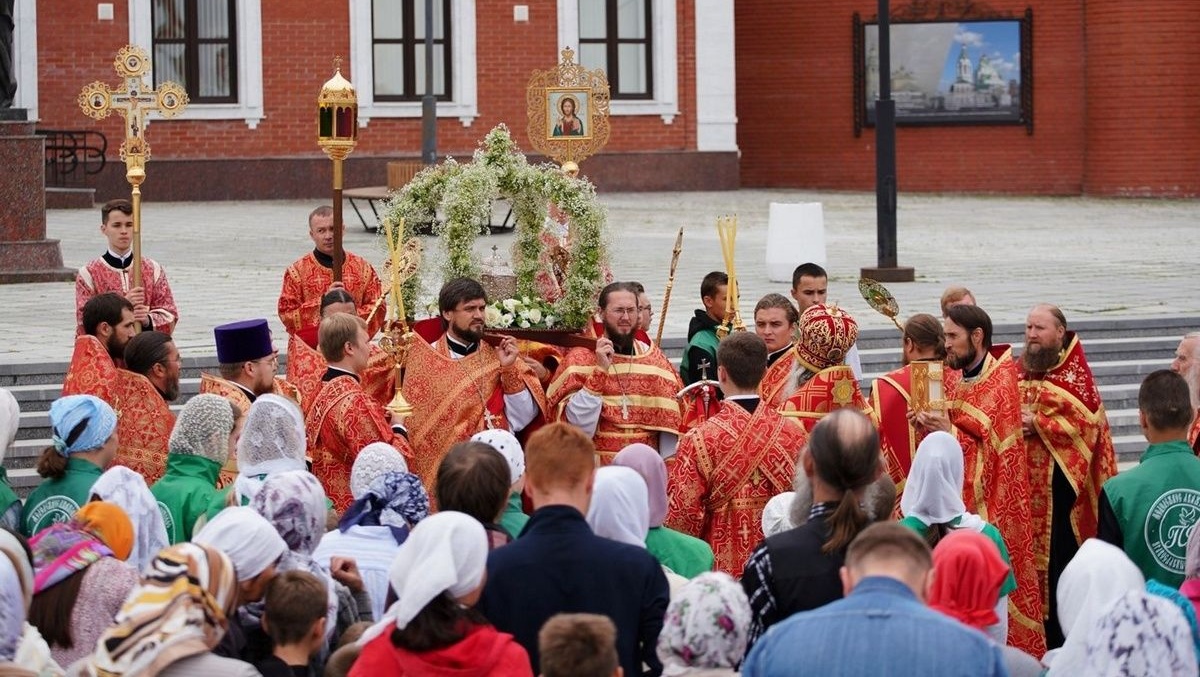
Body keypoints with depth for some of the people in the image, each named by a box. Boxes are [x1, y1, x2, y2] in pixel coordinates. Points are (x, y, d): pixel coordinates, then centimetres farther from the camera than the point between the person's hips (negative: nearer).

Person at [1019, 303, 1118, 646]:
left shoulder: (1075, 373, -2)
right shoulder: (1017, 372, 14)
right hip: (1021, 482, 5)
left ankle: (1059, 640, 1)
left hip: (1059, 483, -5)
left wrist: (1038, 424, -15)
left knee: (1059, 555, -5)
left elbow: (1088, 419, -12)